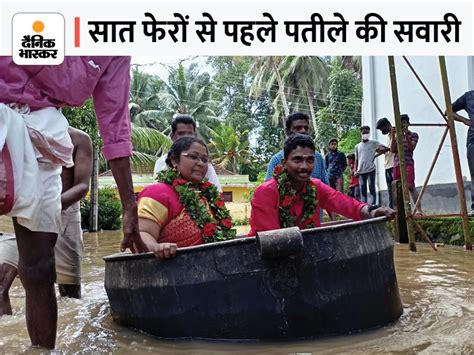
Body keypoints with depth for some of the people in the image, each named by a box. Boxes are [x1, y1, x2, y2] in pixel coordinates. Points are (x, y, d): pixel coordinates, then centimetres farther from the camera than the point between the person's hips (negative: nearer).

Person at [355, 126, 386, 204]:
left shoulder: (373, 143, 5)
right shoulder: (357, 146, 15)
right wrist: (355, 170, 8)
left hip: (370, 170, -4)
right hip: (361, 171, 4)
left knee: (372, 189, -5)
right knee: (362, 190, 5)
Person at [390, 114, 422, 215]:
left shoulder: (413, 135, 7)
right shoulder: (396, 136, 18)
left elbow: (411, 148, -7)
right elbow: (393, 150, 6)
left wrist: (406, 135, -15)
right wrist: (393, 136, -3)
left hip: (408, 163, -5)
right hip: (397, 164, 5)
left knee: (410, 186, -16)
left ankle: (418, 209, -19)